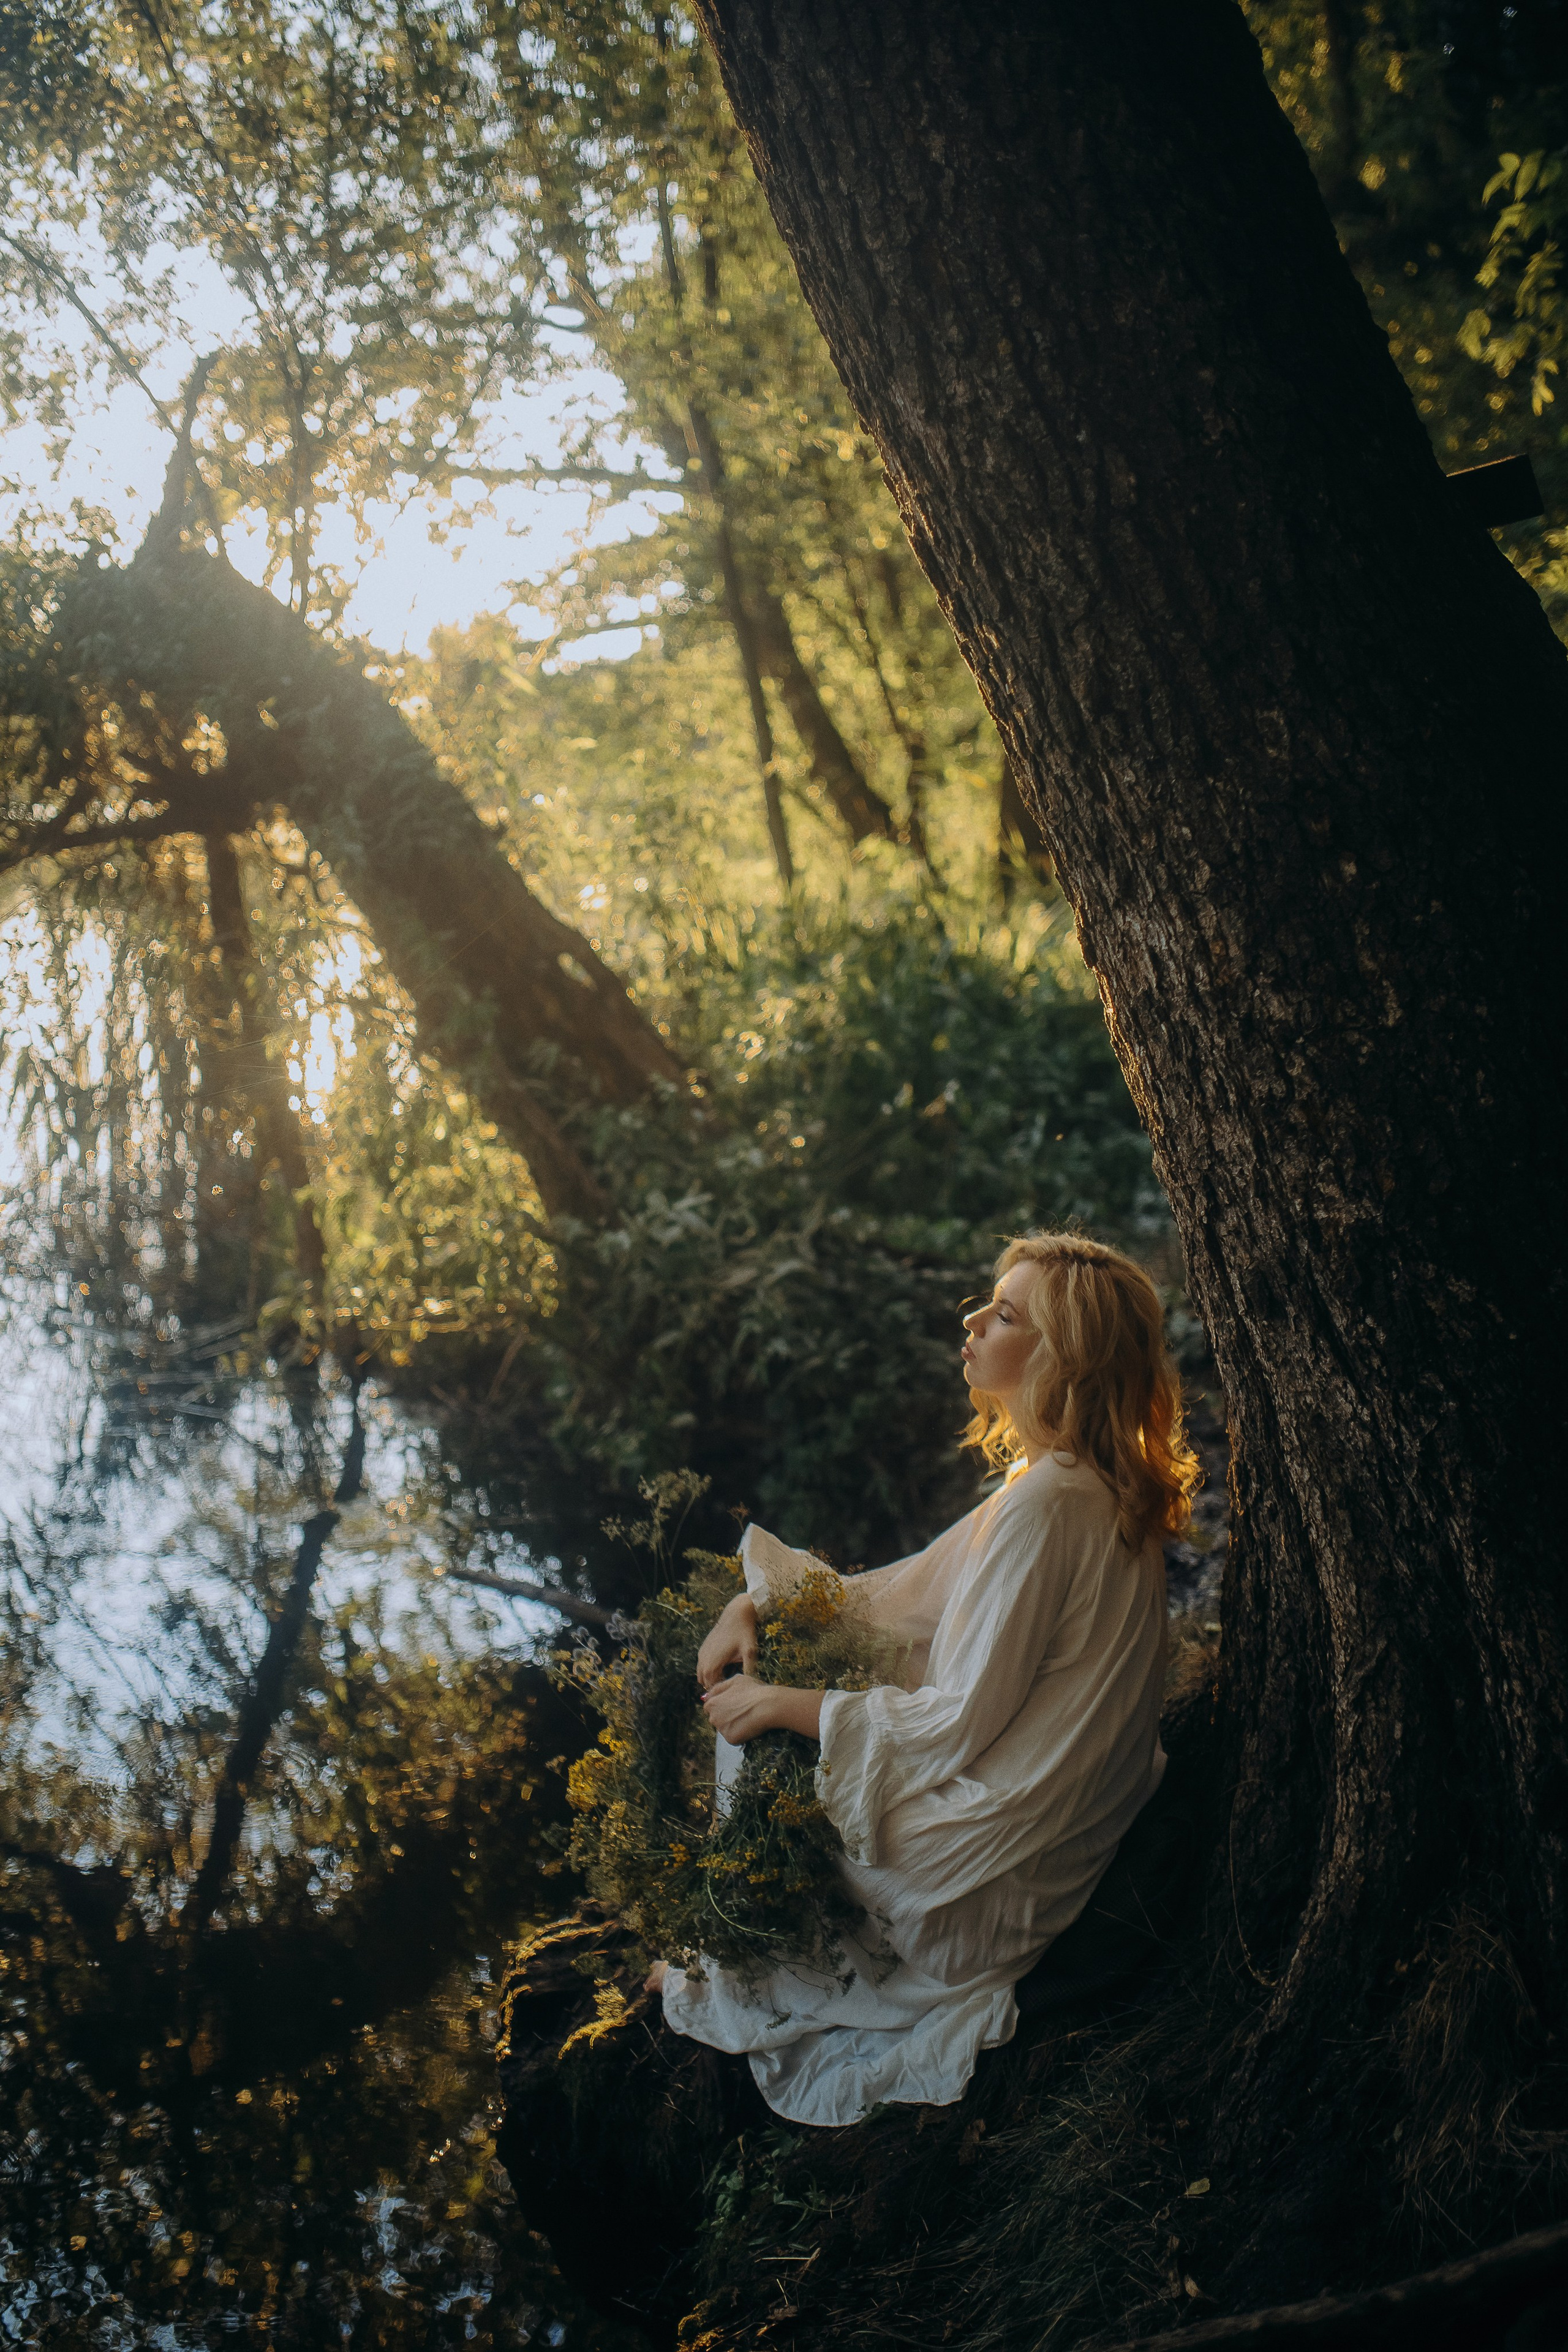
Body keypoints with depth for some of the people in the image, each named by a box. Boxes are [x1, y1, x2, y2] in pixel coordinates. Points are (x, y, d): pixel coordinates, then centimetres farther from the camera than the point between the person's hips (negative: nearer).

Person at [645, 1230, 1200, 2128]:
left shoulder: (1048, 1507, -28)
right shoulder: (1078, 1484, 3)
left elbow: (960, 1726, -26)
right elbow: (909, 1593, 10)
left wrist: (782, 1705, -17)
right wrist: (758, 1601, -1)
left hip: (994, 1886, -9)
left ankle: (722, 1982, 33)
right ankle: (716, 1959, 26)